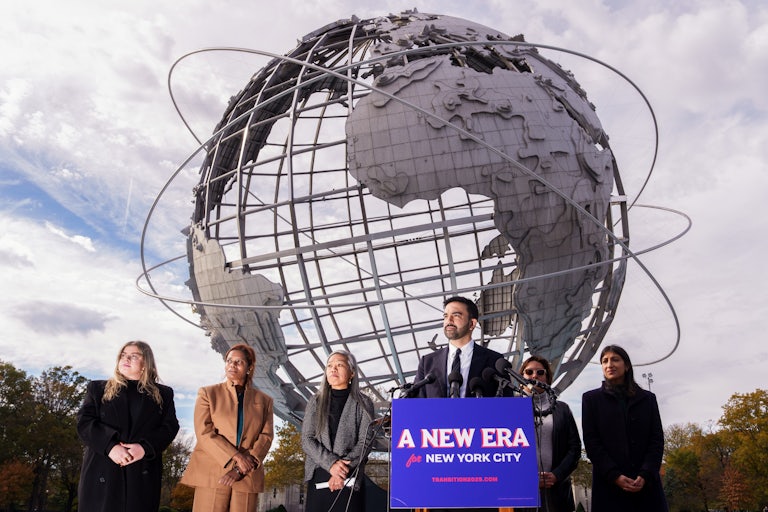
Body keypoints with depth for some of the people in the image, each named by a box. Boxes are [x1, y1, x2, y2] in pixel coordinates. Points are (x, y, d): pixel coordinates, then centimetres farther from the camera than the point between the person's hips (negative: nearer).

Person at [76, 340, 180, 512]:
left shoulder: (163, 394, 15)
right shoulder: (98, 388, 16)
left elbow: (170, 427, 3)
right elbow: (84, 422, 2)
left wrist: (145, 447, -15)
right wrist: (110, 446, -14)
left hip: (143, 475, 0)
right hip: (101, 472, 0)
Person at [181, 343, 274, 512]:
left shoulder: (264, 400, 11)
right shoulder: (208, 393, 7)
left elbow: (266, 436, 3)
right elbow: (204, 432, -4)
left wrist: (241, 470, -10)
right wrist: (236, 457, -13)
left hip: (247, 478, 2)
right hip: (212, 475, -1)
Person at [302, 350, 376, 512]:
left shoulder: (363, 403, 4)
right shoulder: (315, 402, 10)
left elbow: (365, 442, -2)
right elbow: (306, 439, 2)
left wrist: (344, 467, -15)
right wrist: (331, 463, -12)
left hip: (350, 480, -2)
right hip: (318, 477, 2)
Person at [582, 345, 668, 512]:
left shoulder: (647, 398, 15)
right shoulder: (591, 399, 9)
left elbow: (657, 439, 6)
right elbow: (591, 441, 1)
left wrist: (645, 474, -10)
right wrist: (614, 476, -12)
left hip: (647, 483, 2)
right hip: (609, 484, -1)